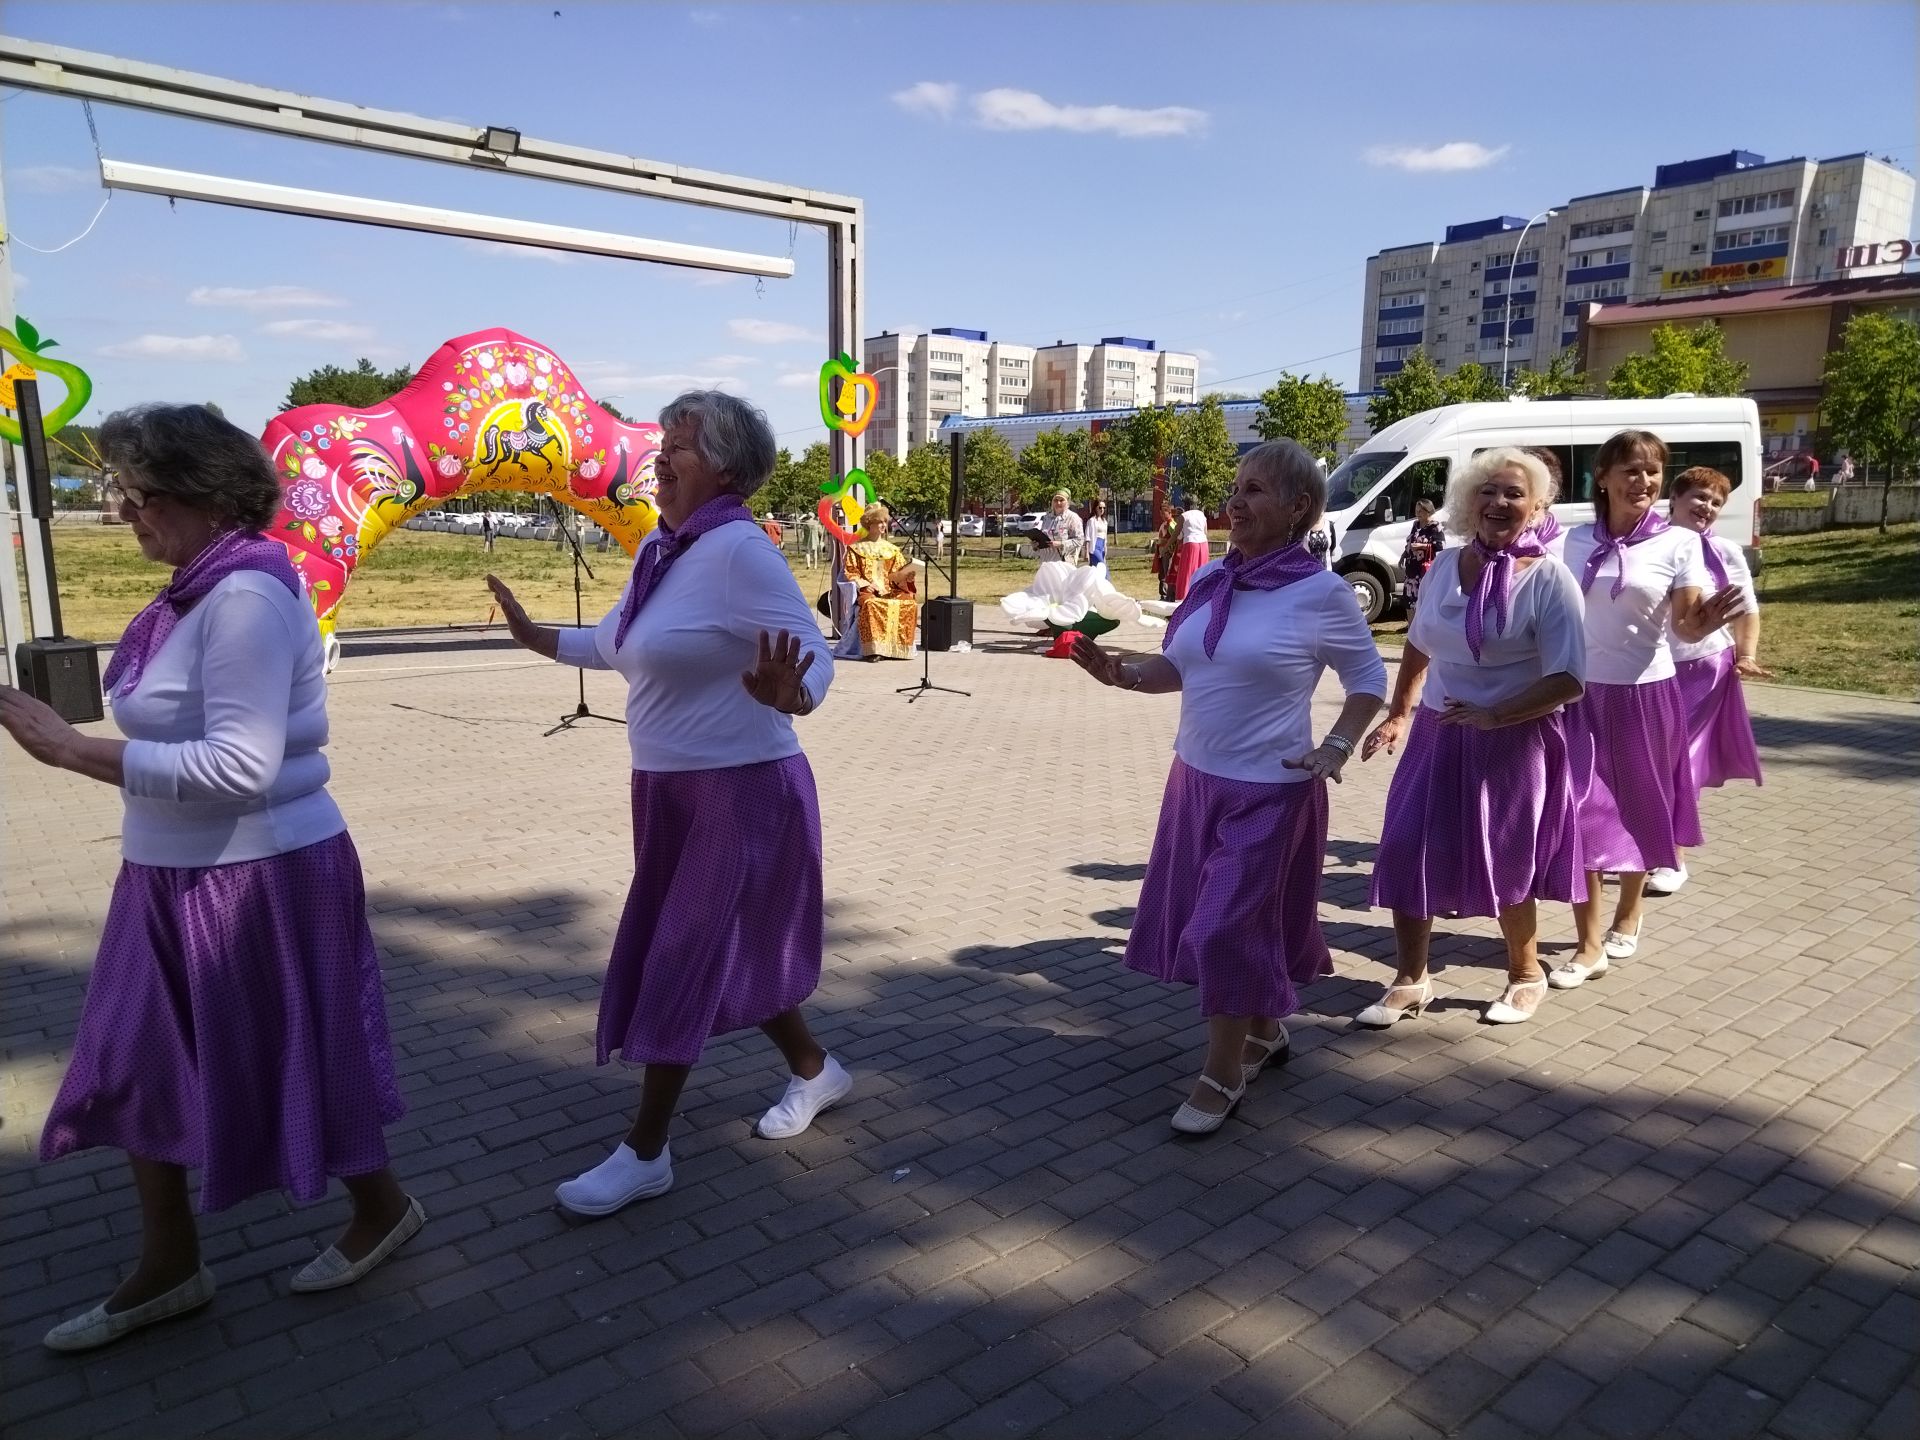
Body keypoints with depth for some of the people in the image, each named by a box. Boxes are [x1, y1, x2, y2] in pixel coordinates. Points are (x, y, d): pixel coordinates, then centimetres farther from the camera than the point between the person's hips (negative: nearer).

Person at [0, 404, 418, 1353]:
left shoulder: (248, 594, -21)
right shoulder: (200, 591, 7)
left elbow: (241, 767, -27)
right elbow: (192, 745, 10)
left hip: (258, 879, -9)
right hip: (181, 875, 9)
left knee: (285, 1059, 8)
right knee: (138, 1063, 16)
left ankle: (381, 1207, 33)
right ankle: (168, 1267, 34)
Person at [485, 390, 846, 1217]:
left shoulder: (740, 550, -20)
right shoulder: (658, 548, 6)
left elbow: (815, 658, -26)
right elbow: (622, 645, 21)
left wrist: (783, 694, -47)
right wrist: (537, 638, 24)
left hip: (739, 793, -9)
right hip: (671, 790, 9)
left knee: (680, 963, -1)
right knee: (729, 951, 18)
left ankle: (645, 1153, 15)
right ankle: (816, 1071, 39)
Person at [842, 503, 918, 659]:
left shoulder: (891, 549, 22)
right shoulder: (857, 547, 12)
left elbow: (898, 574, 14)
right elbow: (851, 572, 4)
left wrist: (908, 575, -9)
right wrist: (866, 584, -12)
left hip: (889, 590, 3)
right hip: (867, 591, -3)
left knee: (907, 602, -28)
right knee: (871, 604, -39)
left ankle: (900, 647, -25)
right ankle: (874, 649, -42)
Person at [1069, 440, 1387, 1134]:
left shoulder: (1321, 592, -14)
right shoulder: (1210, 579, 3)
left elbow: (1369, 679, -3)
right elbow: (1179, 668, 11)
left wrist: (1335, 749, -15)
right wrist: (1120, 672, -6)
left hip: (1268, 790, -6)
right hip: (1196, 777, 6)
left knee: (1229, 926, -2)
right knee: (1223, 920, 17)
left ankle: (1223, 1073, 18)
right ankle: (1264, 1029, 41)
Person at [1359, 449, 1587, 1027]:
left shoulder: (1550, 579, -13)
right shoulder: (1445, 564, 2)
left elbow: (1567, 681, -16)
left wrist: (1493, 717, -23)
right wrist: (1399, 714, 14)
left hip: (1514, 743, -4)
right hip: (1436, 733, 5)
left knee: (1505, 862, 9)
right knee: (1406, 851, 1)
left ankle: (1526, 975, 35)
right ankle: (1411, 980, 19)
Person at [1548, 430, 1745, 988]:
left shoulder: (1678, 544, -5)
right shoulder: (1574, 541, 2)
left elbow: (1685, 626, -10)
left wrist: (1706, 622, -31)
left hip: (1645, 694, -1)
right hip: (1581, 693, 1)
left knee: (1638, 810, 13)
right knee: (1579, 814, -5)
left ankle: (1627, 917, 35)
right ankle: (1589, 945, 3)